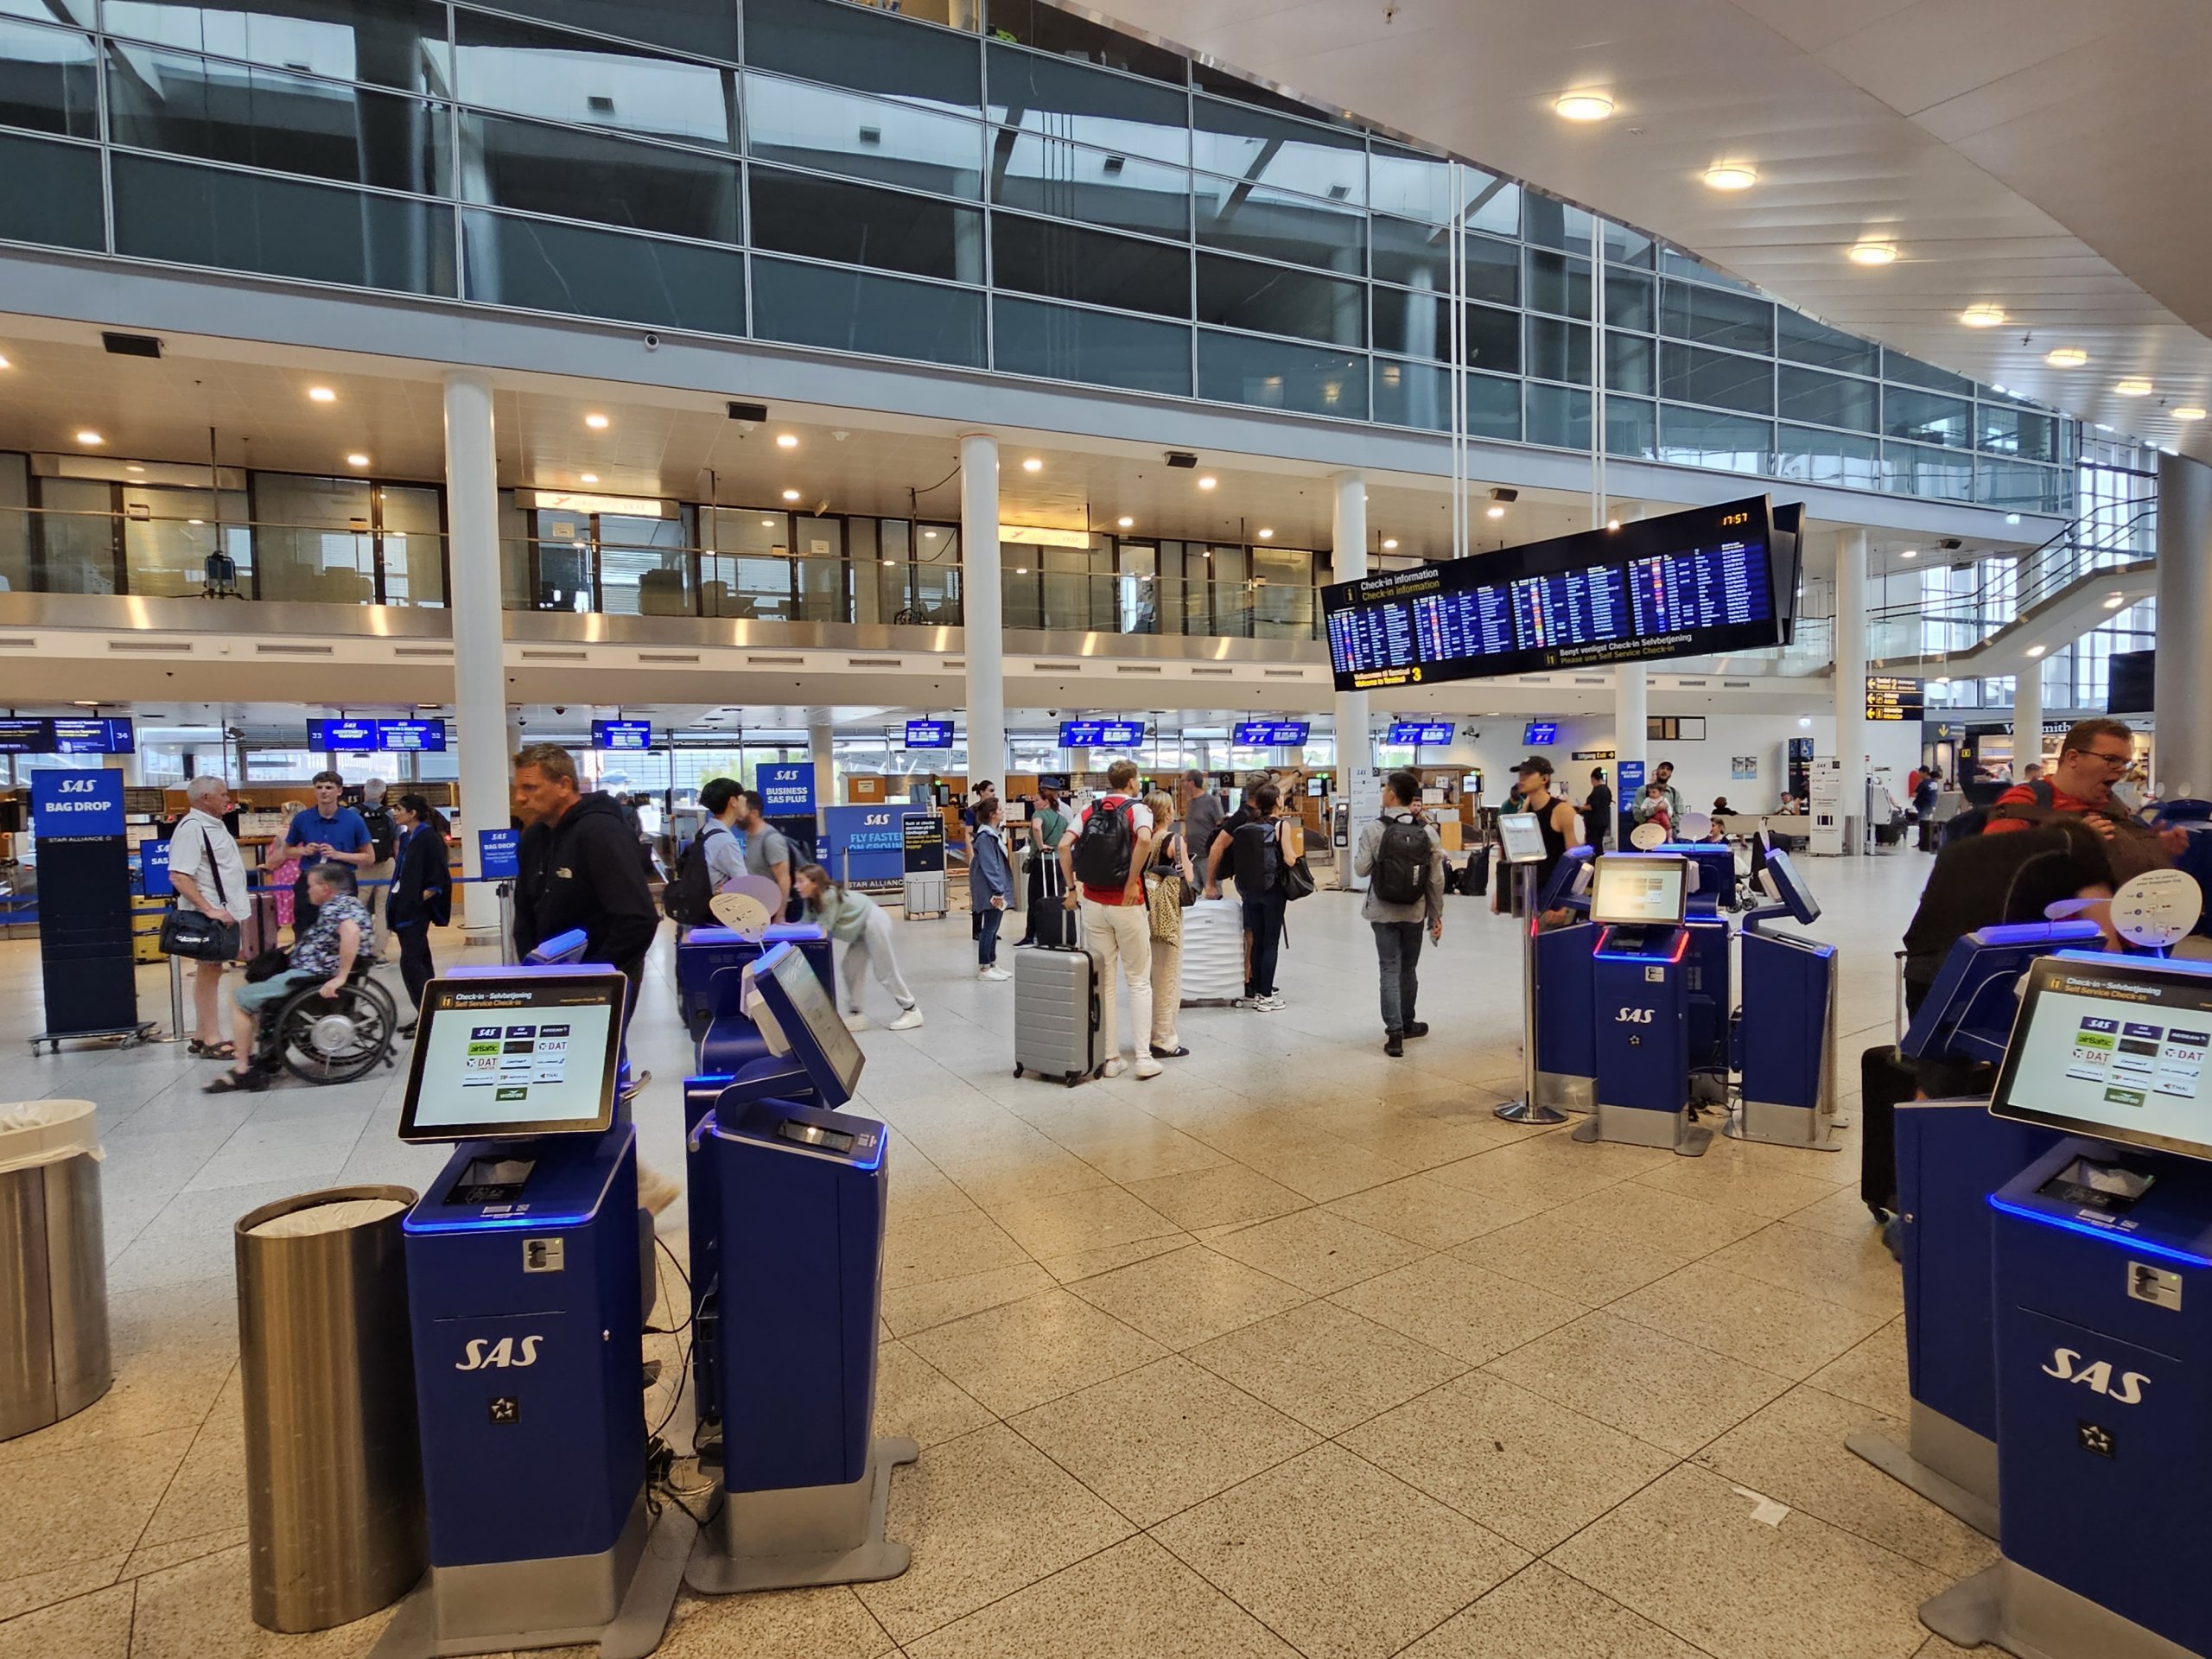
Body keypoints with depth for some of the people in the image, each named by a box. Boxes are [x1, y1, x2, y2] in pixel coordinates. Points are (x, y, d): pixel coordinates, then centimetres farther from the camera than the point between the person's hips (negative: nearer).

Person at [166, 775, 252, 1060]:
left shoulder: (214, 825, 14)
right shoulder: (191, 828, -16)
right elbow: (179, 877, -24)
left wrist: (239, 903, 21)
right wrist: (209, 910, -28)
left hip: (225, 912, 9)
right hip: (210, 916, -9)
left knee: (210, 972, 13)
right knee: (209, 972, -3)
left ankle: (202, 1037, 22)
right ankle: (211, 1040, 3)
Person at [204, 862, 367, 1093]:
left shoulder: (337, 907, -19)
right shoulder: (346, 903, 13)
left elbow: (351, 932, -40)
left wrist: (340, 977, -38)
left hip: (309, 977, -11)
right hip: (311, 973, 11)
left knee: (240, 999, 0)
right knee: (252, 995, 26)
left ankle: (242, 1071, 3)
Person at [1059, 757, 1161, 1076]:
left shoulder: (1089, 810, 9)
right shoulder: (1137, 808, -3)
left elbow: (1064, 845, -4)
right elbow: (1144, 839, -25)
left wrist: (1072, 888, 1)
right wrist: (1132, 882, -17)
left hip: (1093, 903, 4)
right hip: (1126, 904, -4)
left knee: (1103, 982, 9)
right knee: (1139, 981, 6)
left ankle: (1109, 1057, 13)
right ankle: (1144, 1058, 4)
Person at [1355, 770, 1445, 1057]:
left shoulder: (1373, 830, -12)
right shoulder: (1427, 831, -4)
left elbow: (1361, 869, -10)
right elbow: (1436, 878, -1)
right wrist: (1436, 916, 7)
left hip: (1383, 912, -2)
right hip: (1415, 911, 2)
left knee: (1390, 970, 1)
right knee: (1408, 969, 17)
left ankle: (1395, 1032, -6)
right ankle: (1406, 1023, 31)